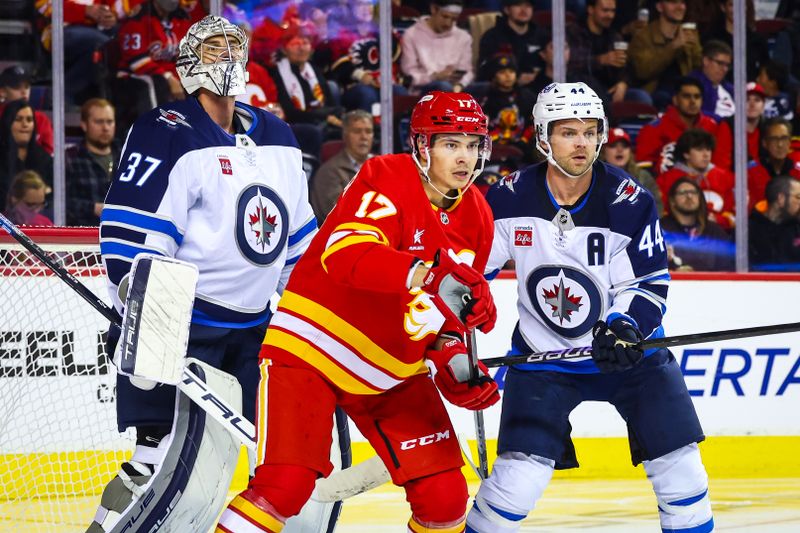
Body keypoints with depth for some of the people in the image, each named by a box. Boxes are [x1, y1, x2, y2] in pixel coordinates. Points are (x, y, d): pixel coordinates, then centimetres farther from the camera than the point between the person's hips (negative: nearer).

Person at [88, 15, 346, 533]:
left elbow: (299, 236, 22)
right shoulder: (166, 136, -10)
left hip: (254, 327, 8)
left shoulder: (277, 139, 13)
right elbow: (129, 240, -16)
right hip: (180, 323, -8)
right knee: (176, 460, -20)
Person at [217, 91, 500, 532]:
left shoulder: (476, 218, 5)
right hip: (310, 347, -7)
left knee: (444, 496, 0)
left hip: (393, 371, 7)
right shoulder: (387, 179, -17)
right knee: (286, 485, -21)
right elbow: (347, 254, -36)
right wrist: (428, 273, -50)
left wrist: (455, 364, -2)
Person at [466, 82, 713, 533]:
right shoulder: (511, 199, -11)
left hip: (627, 348, 1)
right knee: (518, 477, -14)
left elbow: (648, 284, -9)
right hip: (541, 355, -1)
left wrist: (624, 327, -27)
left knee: (677, 463, -4)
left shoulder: (630, 203, -13)